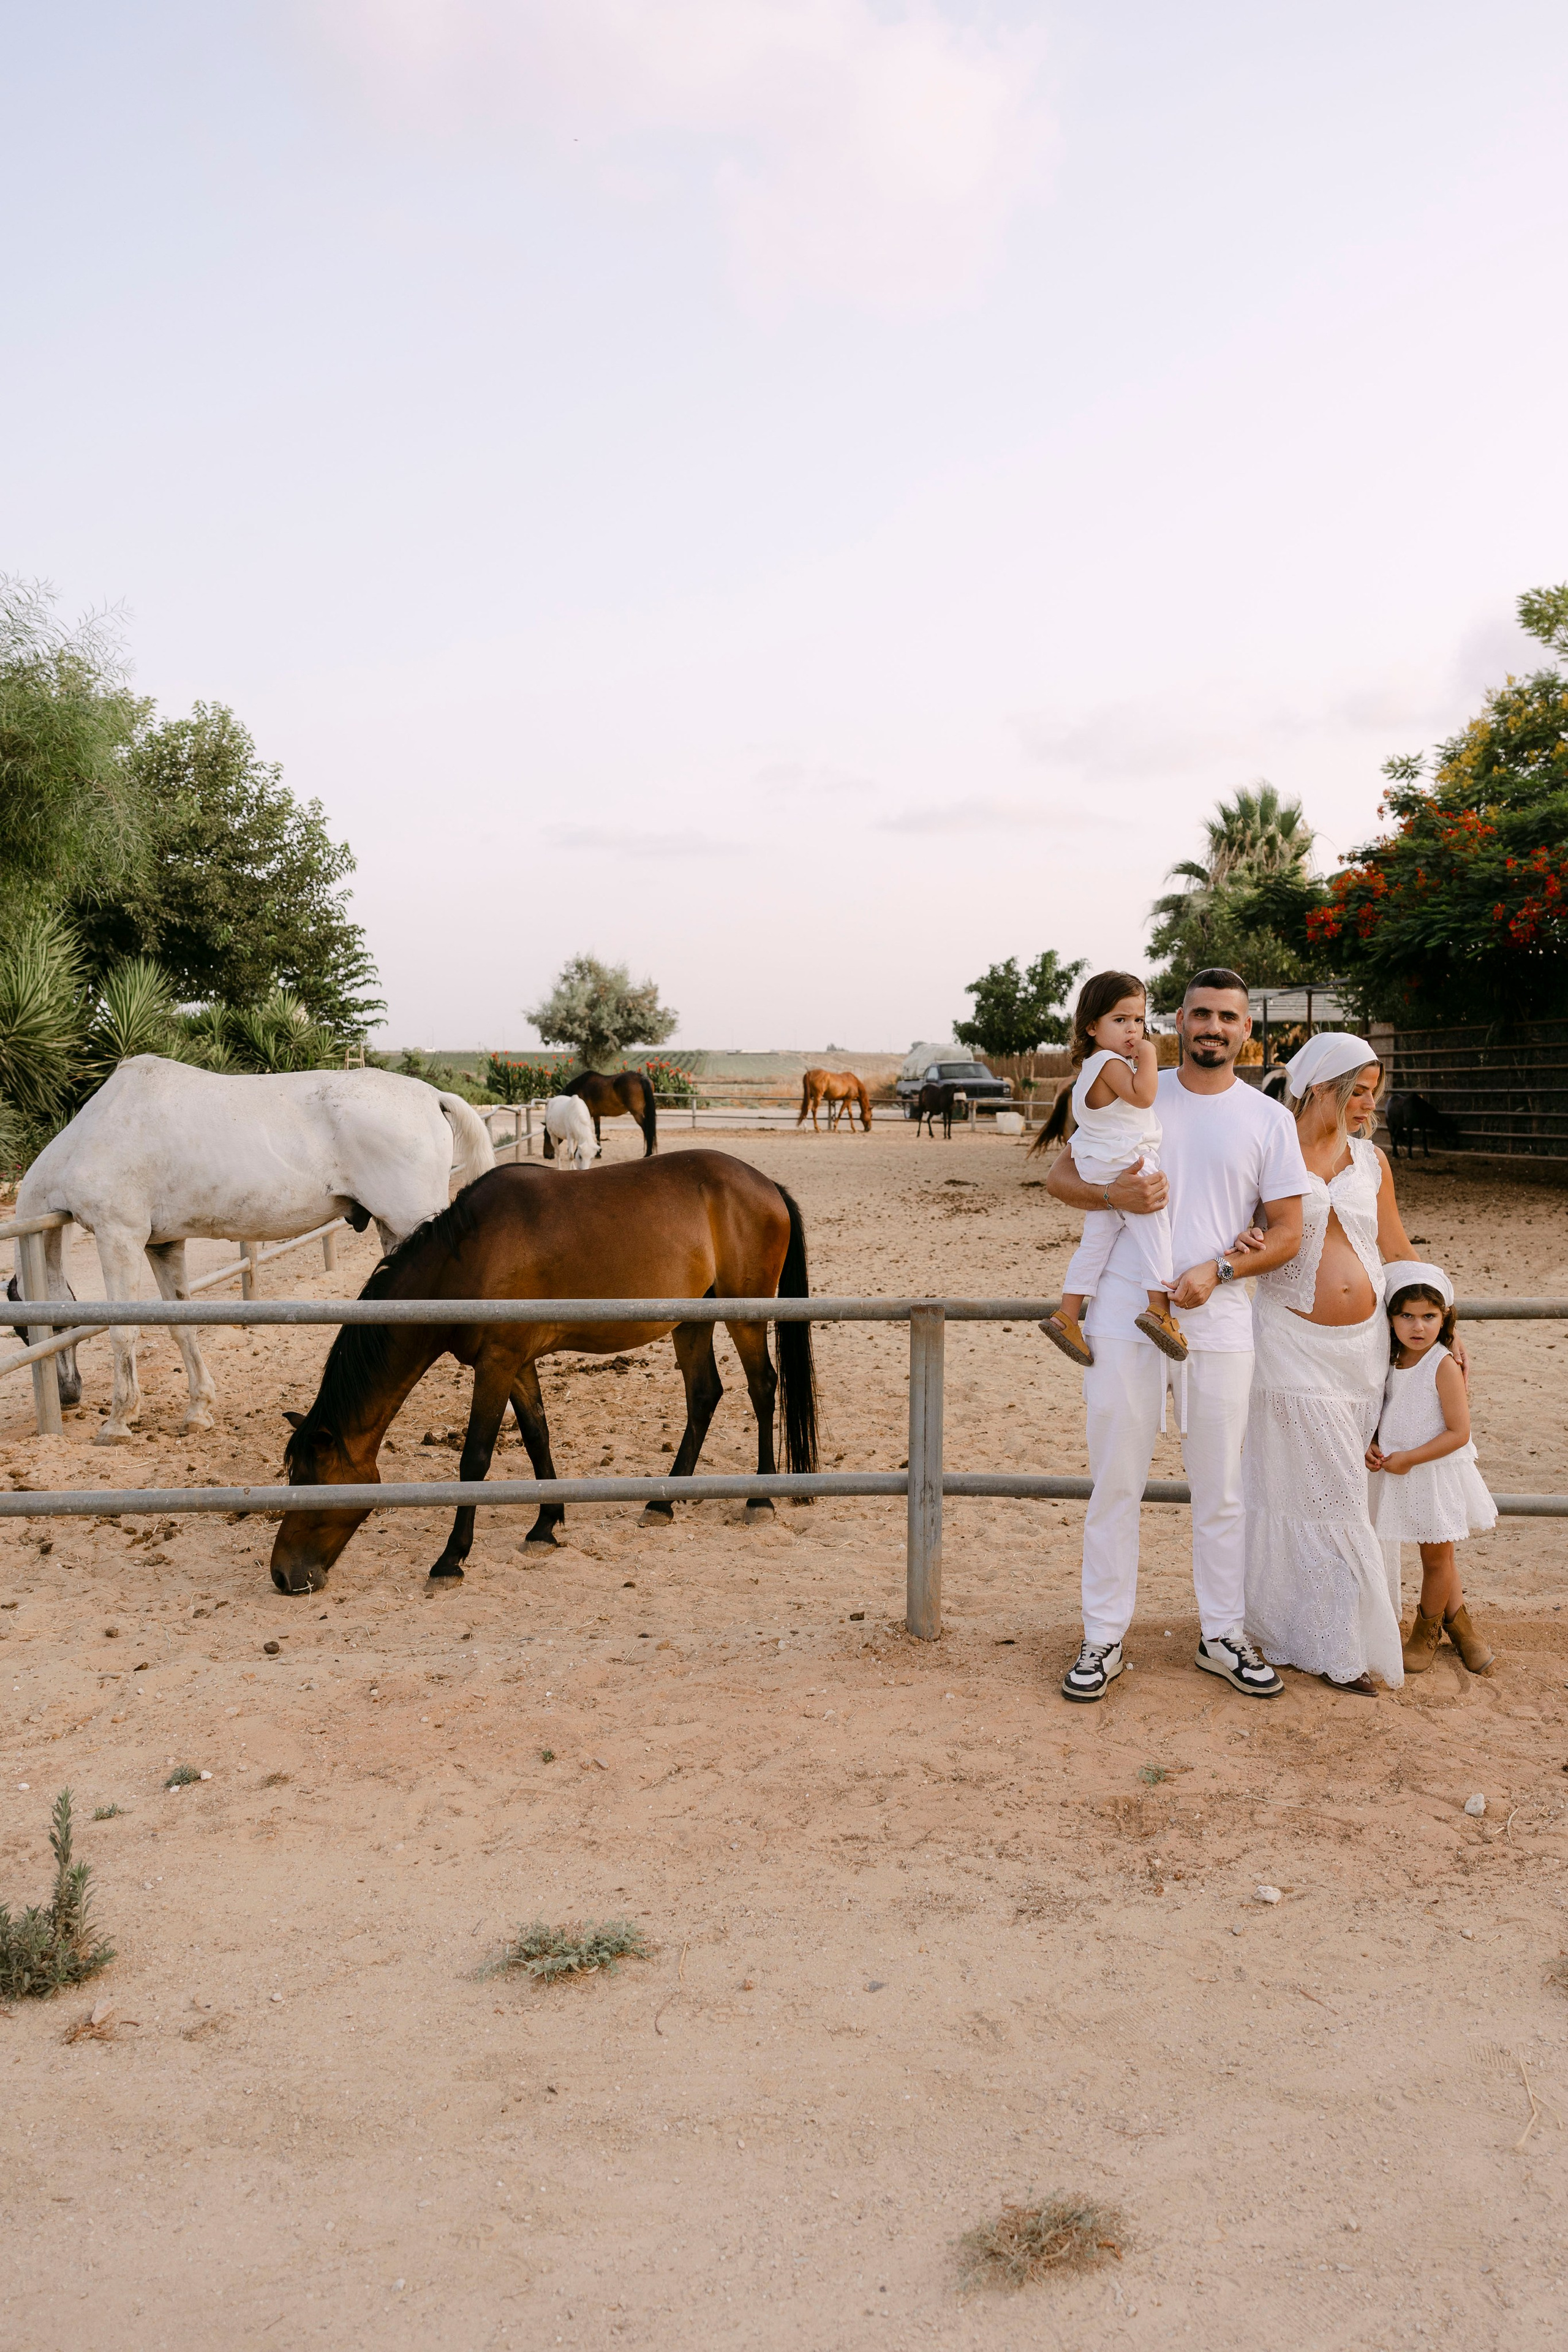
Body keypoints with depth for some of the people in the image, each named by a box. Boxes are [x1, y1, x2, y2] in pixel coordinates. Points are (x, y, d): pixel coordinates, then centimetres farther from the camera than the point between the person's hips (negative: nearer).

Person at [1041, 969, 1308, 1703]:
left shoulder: (1268, 1119, 4)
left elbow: (1287, 1232, 3)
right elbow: (1059, 1177, 9)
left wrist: (1216, 1270, -13)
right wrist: (1113, 1194, -12)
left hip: (1219, 1319, 0)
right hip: (1124, 1315, 0)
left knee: (1220, 1489, 9)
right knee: (1115, 1482, 4)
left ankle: (1223, 1637, 24)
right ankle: (1103, 1640, 15)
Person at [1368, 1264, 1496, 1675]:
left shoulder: (1445, 1367, -17)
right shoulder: (1392, 1364, 2)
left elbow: (1458, 1433, -18)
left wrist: (1407, 1459, -19)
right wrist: (1374, 1446, -3)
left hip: (1438, 1475, -5)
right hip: (1400, 1476, 5)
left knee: (1437, 1556, 7)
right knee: (1438, 1556, 17)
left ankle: (1426, 1633, 25)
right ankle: (1458, 1623, 35)